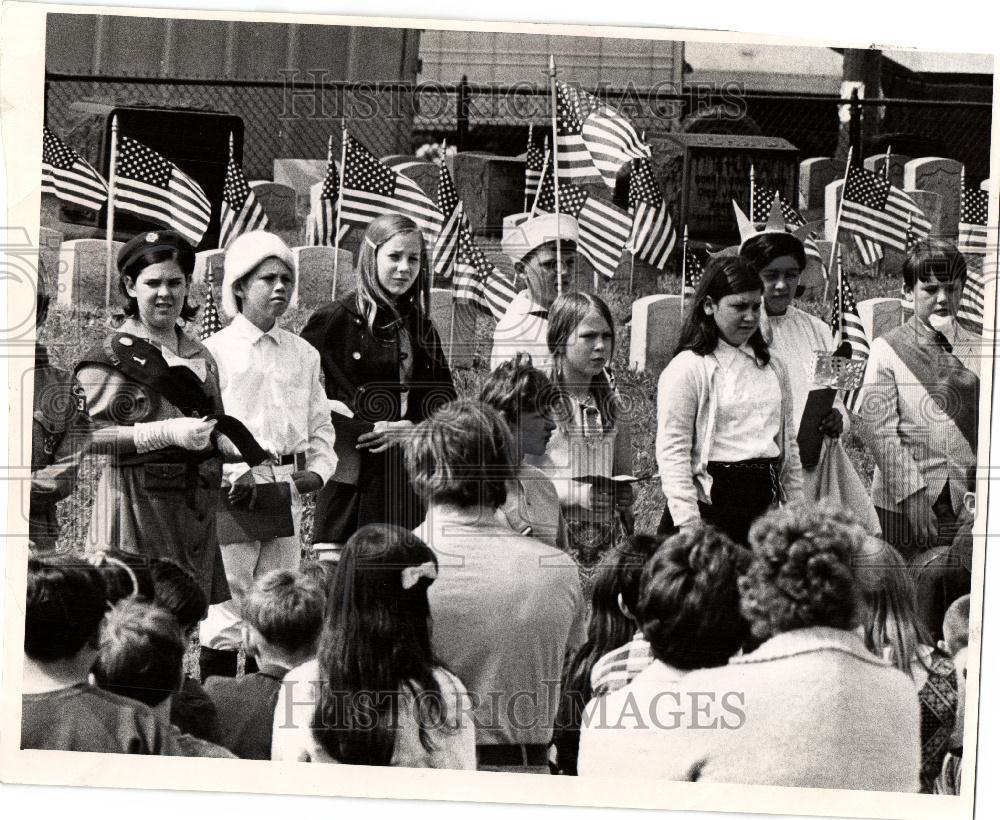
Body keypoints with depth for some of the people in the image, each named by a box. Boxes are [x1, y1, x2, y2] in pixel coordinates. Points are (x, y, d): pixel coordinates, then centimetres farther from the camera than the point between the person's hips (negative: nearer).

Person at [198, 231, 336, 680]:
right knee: (227, 604, -6)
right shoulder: (214, 351, -3)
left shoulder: (303, 354, 15)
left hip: (286, 491, 5)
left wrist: (318, 469, 1)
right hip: (234, 490, -5)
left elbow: (320, 423, 18)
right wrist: (232, 475, -19)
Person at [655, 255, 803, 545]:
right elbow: (672, 453, -10)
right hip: (711, 507, -6)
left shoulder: (773, 369, 17)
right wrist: (690, 528, -15)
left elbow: (789, 445, 21)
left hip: (763, 507, 6)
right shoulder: (686, 368, -5)